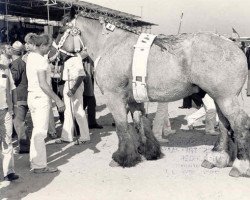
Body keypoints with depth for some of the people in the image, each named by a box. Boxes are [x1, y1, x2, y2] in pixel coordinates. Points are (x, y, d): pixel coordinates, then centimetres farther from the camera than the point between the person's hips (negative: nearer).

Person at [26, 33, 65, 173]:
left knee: (37, 131, 18)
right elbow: (43, 84, -22)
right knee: (41, 132, -2)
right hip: (41, 97, -9)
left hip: (32, 96, 9)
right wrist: (58, 100, -20)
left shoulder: (31, 56, 10)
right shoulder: (41, 60, -17)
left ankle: (35, 162, 27)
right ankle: (40, 166, 6)